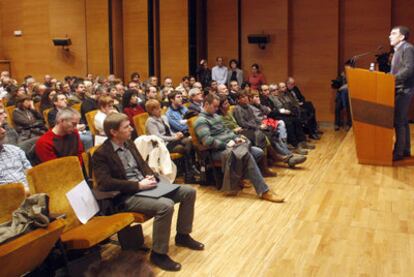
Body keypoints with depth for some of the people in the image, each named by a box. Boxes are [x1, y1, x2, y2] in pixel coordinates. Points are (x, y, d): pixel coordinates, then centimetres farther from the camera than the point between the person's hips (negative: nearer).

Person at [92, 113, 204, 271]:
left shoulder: (129, 143, 12)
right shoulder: (101, 154, -13)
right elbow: (105, 183, -23)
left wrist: (150, 176, -3)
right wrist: (138, 185, -22)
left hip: (145, 186, 9)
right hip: (127, 196, -8)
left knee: (189, 191, 0)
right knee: (165, 205, -33)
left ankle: (182, 235, 17)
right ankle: (158, 253, -15)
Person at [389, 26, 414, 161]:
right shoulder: (398, 50, 19)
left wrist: (393, 79, -24)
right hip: (399, 90, 10)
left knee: (398, 121, -9)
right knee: (403, 121, 12)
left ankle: (398, 152, -5)